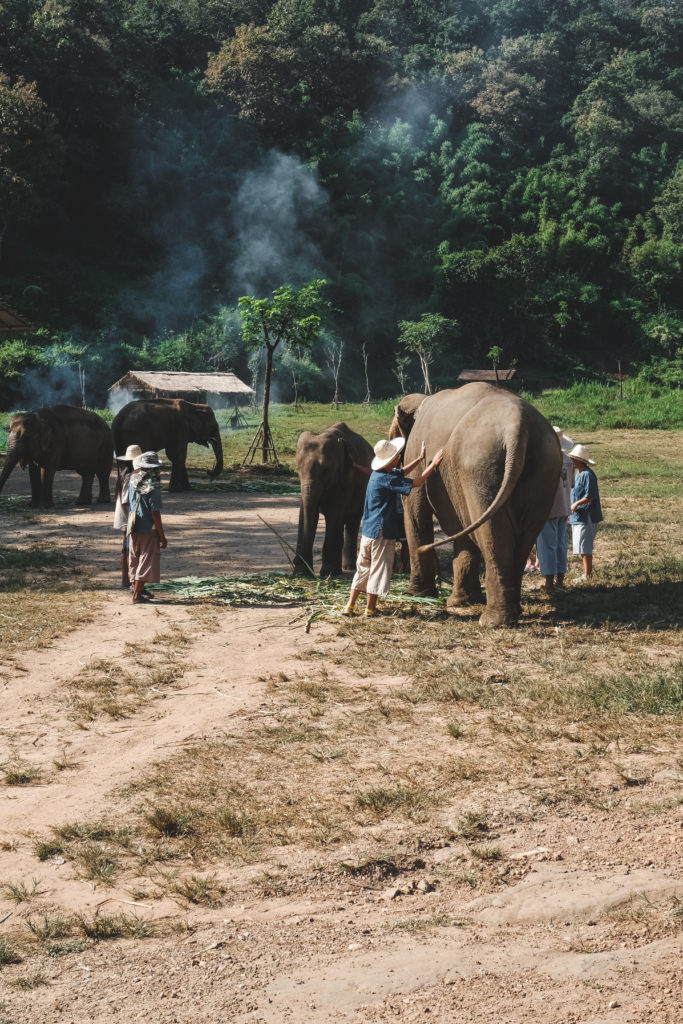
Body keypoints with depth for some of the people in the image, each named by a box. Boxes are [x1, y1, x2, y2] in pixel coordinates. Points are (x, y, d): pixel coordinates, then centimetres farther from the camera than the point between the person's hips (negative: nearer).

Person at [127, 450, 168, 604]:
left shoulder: (133, 481, -1)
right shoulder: (153, 487, -20)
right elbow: (155, 514, -19)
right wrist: (163, 536, -14)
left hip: (134, 529, 6)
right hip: (149, 529, -6)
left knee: (135, 560, 18)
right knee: (146, 562, 3)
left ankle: (138, 589, 29)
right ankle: (137, 595, 3)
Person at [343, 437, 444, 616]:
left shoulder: (378, 474, 9)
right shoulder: (386, 479, -19)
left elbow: (401, 474, 27)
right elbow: (416, 483, -18)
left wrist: (420, 458, 28)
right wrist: (433, 464, -12)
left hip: (367, 530, 9)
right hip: (381, 532, -9)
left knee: (363, 568, 14)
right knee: (378, 570, 3)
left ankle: (350, 605, 13)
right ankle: (370, 608, 10)